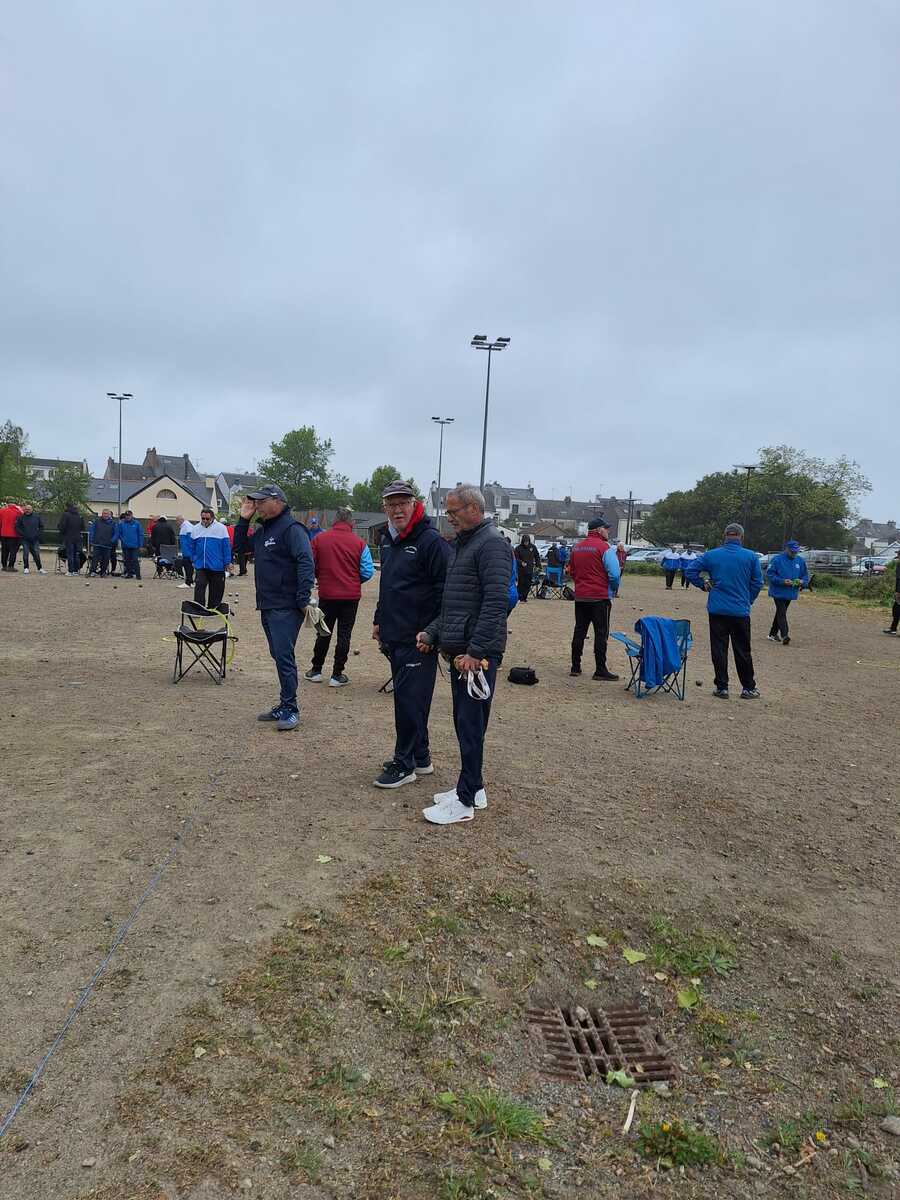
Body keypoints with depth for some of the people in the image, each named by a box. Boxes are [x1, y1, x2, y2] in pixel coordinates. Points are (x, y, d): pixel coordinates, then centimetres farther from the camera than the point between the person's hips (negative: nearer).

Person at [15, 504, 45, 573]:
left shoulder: (37, 517, 6)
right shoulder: (21, 517, 2)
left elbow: (41, 527, 12)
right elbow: (17, 527, 3)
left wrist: (38, 534, 1)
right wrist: (22, 534, -7)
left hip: (35, 539, 1)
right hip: (25, 539, -1)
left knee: (36, 554, 1)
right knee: (25, 553, -3)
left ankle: (40, 569, 6)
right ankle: (26, 568, 6)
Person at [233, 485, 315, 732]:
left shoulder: (291, 528, -12)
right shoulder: (263, 529, 17)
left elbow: (305, 563, -20)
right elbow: (240, 546, 26)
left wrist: (303, 600, -24)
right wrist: (244, 519, 12)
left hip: (286, 607, -9)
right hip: (266, 605, 9)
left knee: (284, 656, -9)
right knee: (279, 656, 13)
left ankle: (290, 709, -1)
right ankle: (285, 705, 21)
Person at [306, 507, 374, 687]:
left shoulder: (320, 539, -4)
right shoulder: (359, 543, -6)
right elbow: (367, 572, -6)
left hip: (326, 594, 1)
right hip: (351, 596, -1)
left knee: (324, 633, 15)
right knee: (344, 634, 7)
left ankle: (316, 671, 24)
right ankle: (337, 675, 10)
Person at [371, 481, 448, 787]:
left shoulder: (431, 541, -14)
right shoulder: (387, 540, 13)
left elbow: (443, 590, -17)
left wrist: (429, 632, -19)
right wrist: (378, 620, 21)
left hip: (417, 640, -9)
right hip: (393, 636, 9)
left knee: (409, 699, -3)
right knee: (408, 697, 16)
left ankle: (404, 764, 8)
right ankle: (420, 757, 29)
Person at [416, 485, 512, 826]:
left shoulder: (492, 543, -12)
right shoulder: (461, 543, 18)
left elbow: (495, 602, -21)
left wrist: (475, 651, -23)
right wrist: (432, 632, 12)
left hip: (478, 653, -9)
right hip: (459, 650, 9)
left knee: (470, 725, -3)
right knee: (463, 722, 15)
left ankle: (466, 800, 6)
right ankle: (473, 787, 27)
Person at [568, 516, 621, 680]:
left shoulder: (577, 547, 9)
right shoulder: (605, 548, -12)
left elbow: (572, 571, 17)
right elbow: (614, 574, -17)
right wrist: (614, 590, 0)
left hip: (580, 597, 6)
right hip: (600, 598, -6)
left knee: (579, 631, 12)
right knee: (601, 633, 0)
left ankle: (575, 667, 16)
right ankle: (600, 670, 1)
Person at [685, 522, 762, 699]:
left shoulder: (712, 555, -1)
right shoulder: (751, 556, -2)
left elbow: (691, 570, -1)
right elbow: (757, 583, 1)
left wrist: (704, 585, 11)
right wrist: (748, 601, 14)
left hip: (717, 610, 0)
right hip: (741, 611, 0)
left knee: (719, 650, 6)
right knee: (743, 651, 8)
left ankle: (722, 688, 9)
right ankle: (748, 688, 17)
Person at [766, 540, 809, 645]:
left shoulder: (801, 561, 6)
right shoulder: (777, 559, -11)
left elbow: (805, 575, 14)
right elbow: (769, 574, -12)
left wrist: (802, 582, -9)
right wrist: (782, 581, -22)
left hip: (791, 592, 6)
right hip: (779, 592, -6)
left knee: (780, 613, 15)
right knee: (782, 613, -13)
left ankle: (773, 634, 25)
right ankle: (785, 635, -20)